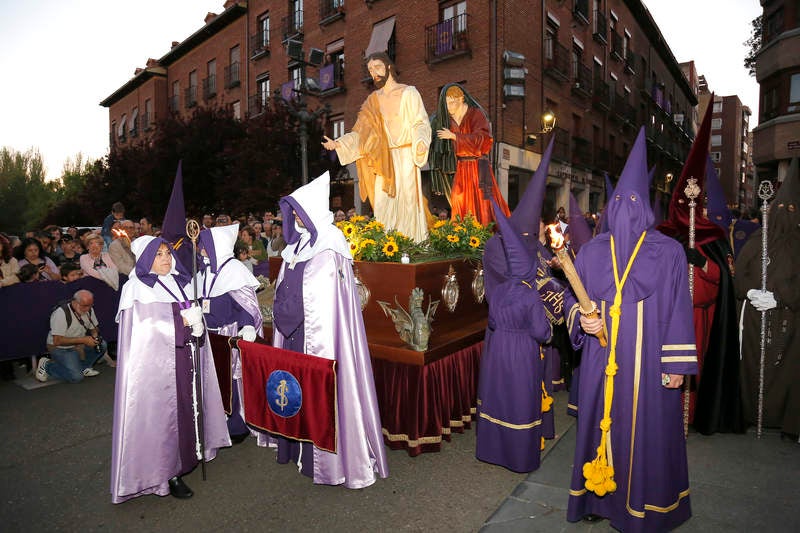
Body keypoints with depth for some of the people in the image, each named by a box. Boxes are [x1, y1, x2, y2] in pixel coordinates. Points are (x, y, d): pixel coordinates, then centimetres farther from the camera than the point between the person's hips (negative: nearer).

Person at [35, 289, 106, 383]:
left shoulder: (89, 310, -3)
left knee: (102, 345, -16)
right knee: (76, 377, -22)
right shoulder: (61, 313, -23)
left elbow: (94, 328, 13)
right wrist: (83, 340, -30)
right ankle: (47, 365, 1)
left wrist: (95, 335, -11)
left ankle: (83, 367, 2)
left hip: (78, 346, 7)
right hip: (60, 349, -7)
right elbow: (57, 341, -27)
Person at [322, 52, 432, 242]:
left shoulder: (409, 93, 0)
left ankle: (417, 245, 4)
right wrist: (338, 144, -1)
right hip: (384, 160, 4)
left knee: (407, 200, -5)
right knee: (382, 204, -1)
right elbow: (360, 133, 11)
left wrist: (420, 141, -27)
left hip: (406, 156, -4)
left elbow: (421, 123, -7)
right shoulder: (372, 100, 13)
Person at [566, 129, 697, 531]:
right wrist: (582, 320, -12)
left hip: (649, 363, -2)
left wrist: (677, 364, -5)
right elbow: (573, 298, 9)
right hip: (602, 362, 2)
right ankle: (600, 496, 32)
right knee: (601, 425, 12)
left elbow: (678, 311, -3)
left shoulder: (668, 252, -3)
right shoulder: (592, 251, 3)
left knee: (648, 430, 9)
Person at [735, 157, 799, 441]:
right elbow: (740, 272, 3)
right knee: (754, 364, 3)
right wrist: (752, 292, -13)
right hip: (755, 317, 1)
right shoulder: (756, 240, 9)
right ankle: (753, 414, 14)